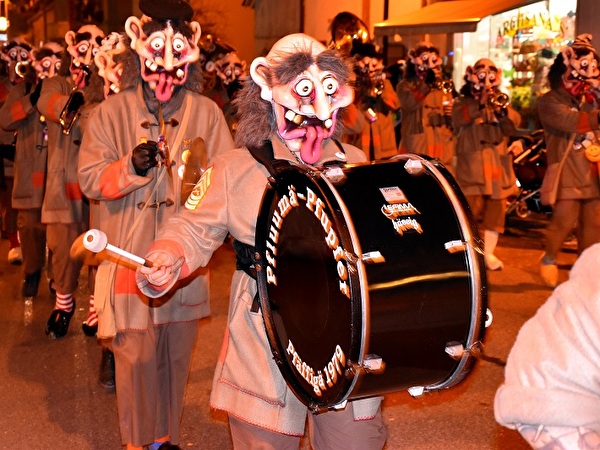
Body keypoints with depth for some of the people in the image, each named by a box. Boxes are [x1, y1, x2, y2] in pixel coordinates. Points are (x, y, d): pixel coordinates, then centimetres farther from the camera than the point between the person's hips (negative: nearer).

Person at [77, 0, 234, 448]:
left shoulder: (207, 112, 2)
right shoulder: (110, 113, 0)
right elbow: (90, 179, -5)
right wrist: (130, 167, -22)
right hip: (129, 256, -2)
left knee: (177, 354, 13)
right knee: (137, 356, 1)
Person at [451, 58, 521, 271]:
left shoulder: (500, 101, 15)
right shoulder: (463, 101, 6)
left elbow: (512, 129, 1)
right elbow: (459, 119, -16)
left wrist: (504, 111, -18)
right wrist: (480, 103, -27)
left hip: (498, 162, 4)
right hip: (472, 163, -4)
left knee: (496, 208, 4)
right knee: (473, 207, -10)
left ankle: (489, 253, 12)